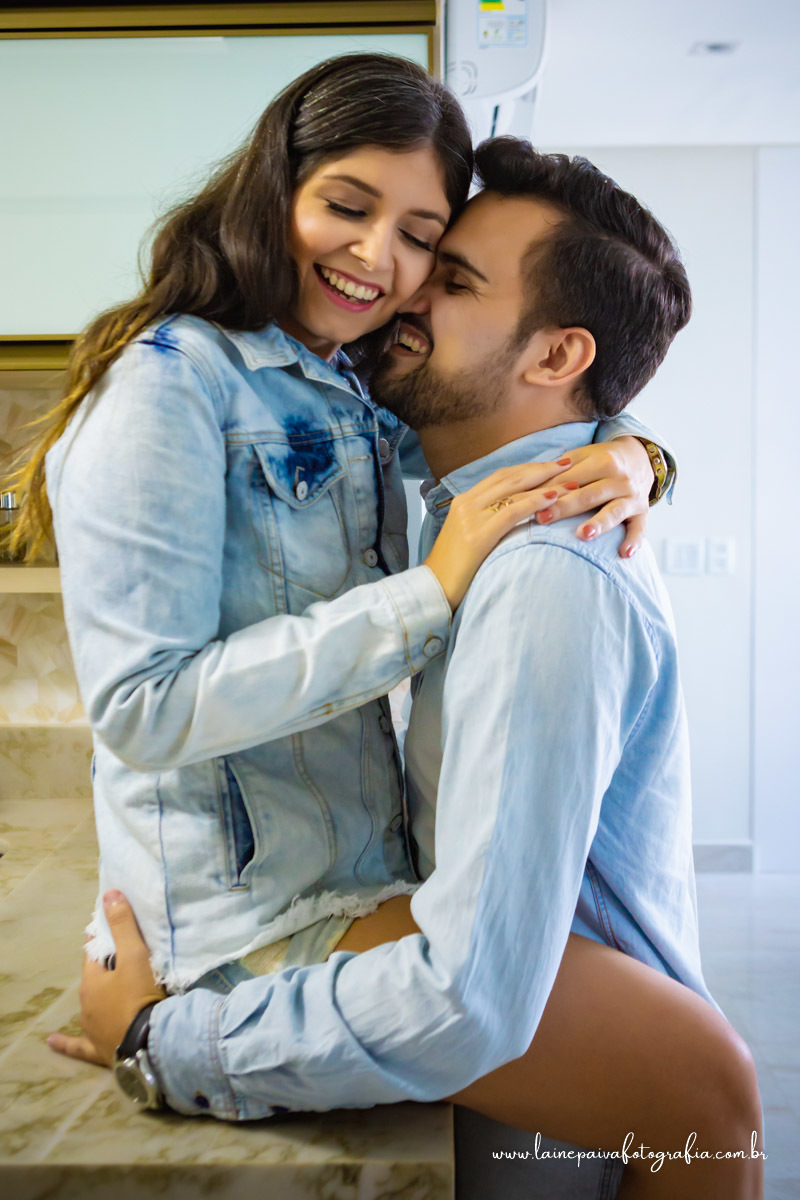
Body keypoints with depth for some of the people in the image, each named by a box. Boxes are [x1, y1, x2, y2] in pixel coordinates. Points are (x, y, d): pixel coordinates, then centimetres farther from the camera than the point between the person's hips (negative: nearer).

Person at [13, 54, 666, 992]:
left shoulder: (360, 395, 10)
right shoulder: (170, 380, -13)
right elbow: (142, 709, -20)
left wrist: (624, 453, -6)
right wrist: (430, 593, -22)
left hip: (364, 874, 8)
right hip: (246, 919, -8)